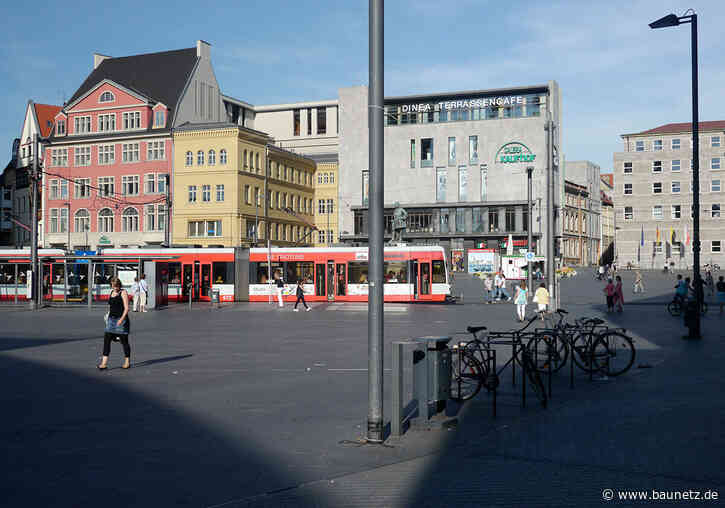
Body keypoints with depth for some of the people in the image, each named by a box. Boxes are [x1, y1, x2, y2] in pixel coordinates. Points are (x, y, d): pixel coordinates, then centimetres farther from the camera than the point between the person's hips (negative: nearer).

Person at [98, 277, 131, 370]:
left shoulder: (123, 293, -6)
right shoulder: (111, 293, 13)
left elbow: (126, 308, -13)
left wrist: (122, 319, -24)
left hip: (121, 320, -6)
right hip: (111, 319, 6)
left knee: (124, 341, 3)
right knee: (106, 340, -4)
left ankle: (127, 362, 17)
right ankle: (104, 363, -5)